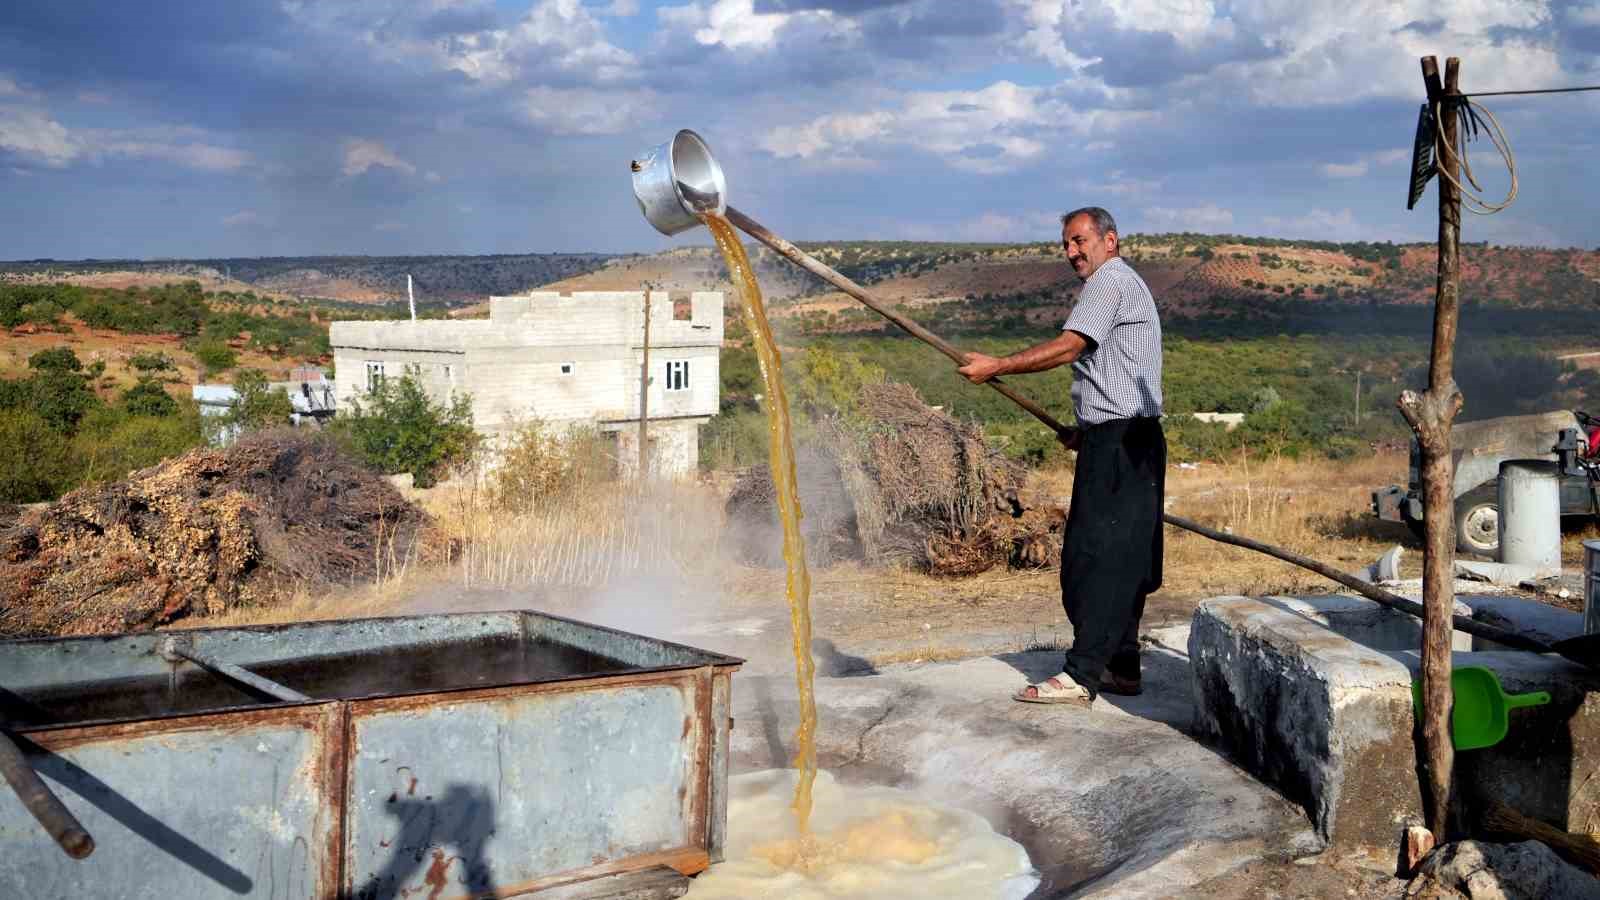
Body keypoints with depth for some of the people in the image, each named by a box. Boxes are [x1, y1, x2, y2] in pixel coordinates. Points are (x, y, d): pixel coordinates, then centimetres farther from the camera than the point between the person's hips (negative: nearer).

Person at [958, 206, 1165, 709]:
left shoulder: (1110, 281, -7)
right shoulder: (1125, 285, 25)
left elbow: (1068, 347, -19)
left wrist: (997, 366, -17)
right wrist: (1087, 428, 23)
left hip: (1118, 442, -11)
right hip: (1127, 440, 11)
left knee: (1095, 557, -13)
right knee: (1120, 559, 11)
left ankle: (1081, 676, -14)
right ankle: (1121, 666, 16)